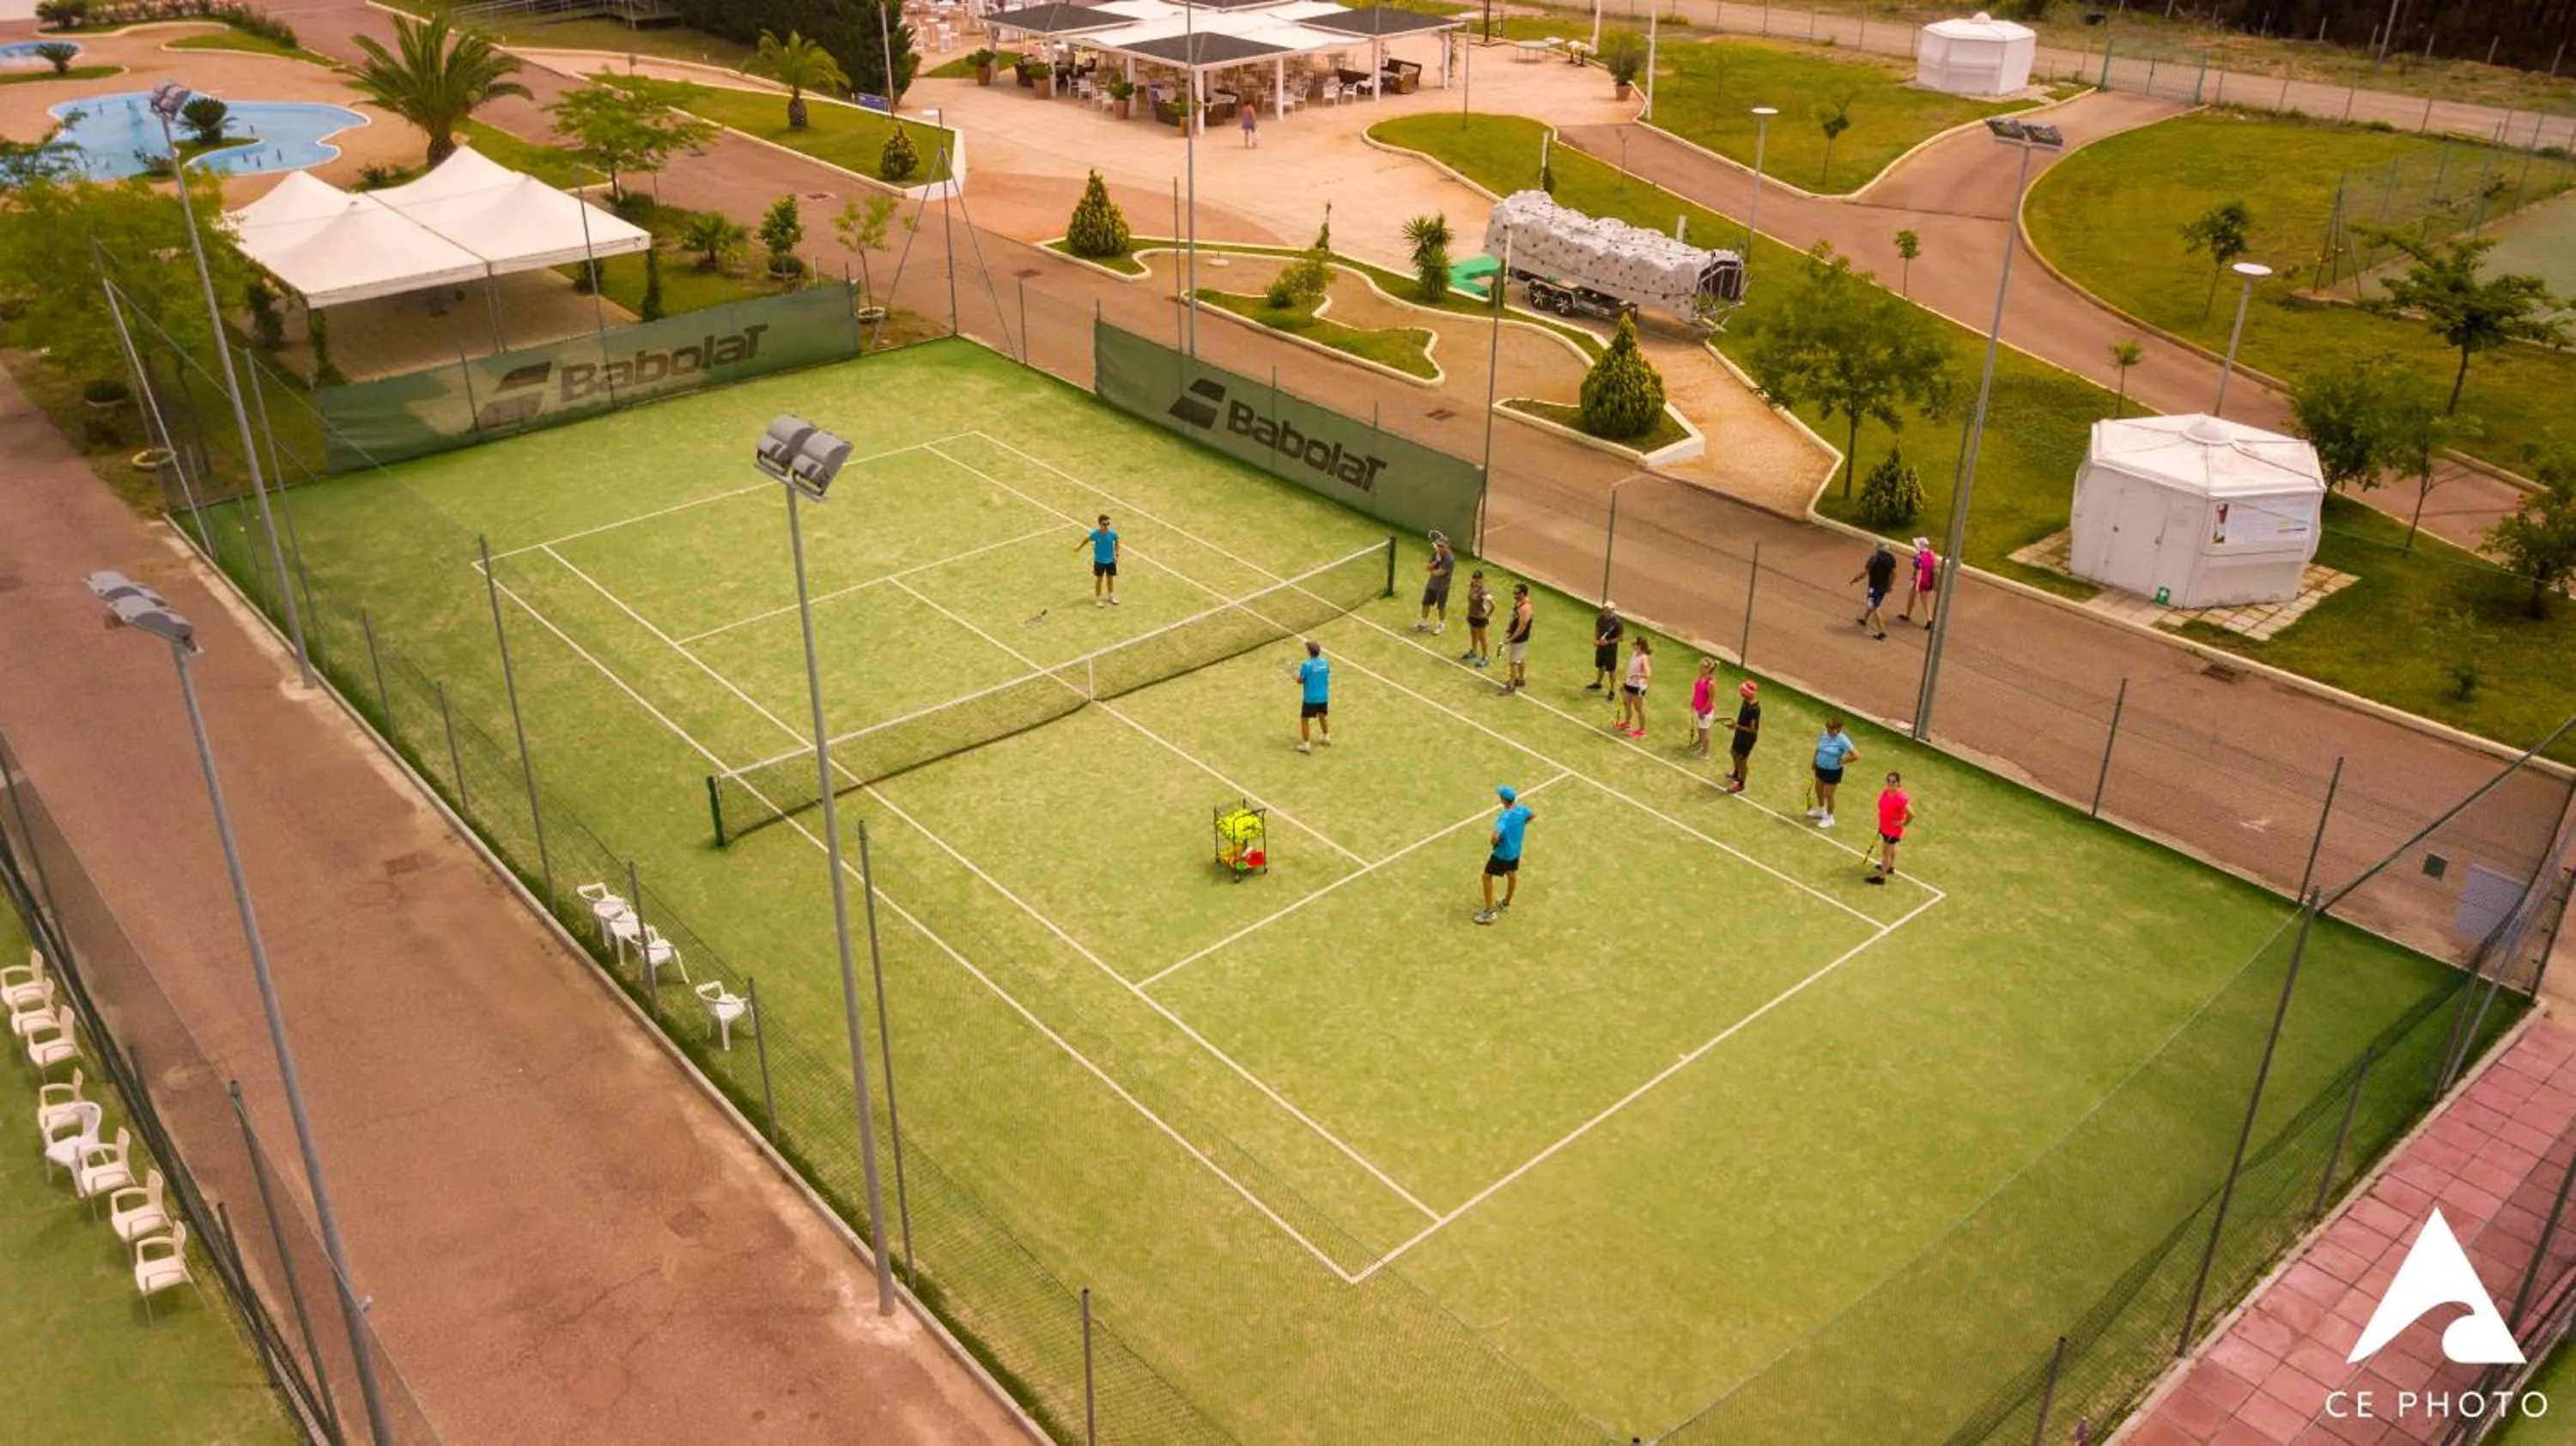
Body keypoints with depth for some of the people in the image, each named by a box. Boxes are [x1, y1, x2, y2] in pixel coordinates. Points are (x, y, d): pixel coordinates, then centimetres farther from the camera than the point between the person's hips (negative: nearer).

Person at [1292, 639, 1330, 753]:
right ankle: (1327, 738, 44)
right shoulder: (1325, 663, -6)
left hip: (1310, 699, -5)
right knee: (1323, 716, 28)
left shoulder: (1306, 665, -21)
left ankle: (1306, 745, 14)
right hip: (1323, 697, 5)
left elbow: (1300, 681, -12)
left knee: (1304, 719, 11)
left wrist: (1296, 676, 10)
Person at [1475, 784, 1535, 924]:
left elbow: (1495, 837, -43)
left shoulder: (1504, 817, -34)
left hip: (1501, 854, -7)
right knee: (1512, 875, 27)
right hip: (1515, 851, 7)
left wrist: (1492, 843, -20)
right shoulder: (1522, 809, -12)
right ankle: (1506, 903, 51)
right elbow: (1532, 816, 12)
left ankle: (1490, 912, 12)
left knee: (1487, 877, 9)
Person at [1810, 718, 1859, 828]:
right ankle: (1821, 811, 51)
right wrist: (1815, 761, 14)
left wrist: (1841, 761, -20)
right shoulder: (1823, 735, -9)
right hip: (1821, 768, 7)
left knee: (1828, 795, 9)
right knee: (1819, 790, 25)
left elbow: (1856, 756, -28)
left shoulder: (1842, 740, -28)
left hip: (1833, 771, -7)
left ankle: (1829, 819, 31)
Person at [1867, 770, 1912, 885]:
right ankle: (1889, 867, 53)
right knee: (1890, 848, 30)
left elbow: (1911, 814, -31)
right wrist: (1880, 824, 12)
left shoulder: (1901, 798, -32)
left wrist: (1902, 824, -17)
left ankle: (1881, 877, 20)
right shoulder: (1885, 792, -9)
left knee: (1887, 852, 7)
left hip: (1893, 830, -8)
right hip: (1884, 827, 8)